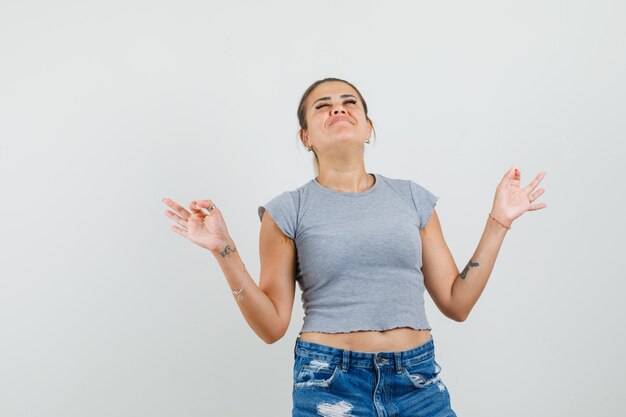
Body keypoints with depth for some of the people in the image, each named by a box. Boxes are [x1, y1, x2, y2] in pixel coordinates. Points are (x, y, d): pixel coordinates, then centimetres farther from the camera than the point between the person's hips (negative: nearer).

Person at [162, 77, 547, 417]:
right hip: (330, 383, -2)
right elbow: (273, 325, -2)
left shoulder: (412, 198, 7)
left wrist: (499, 221, 5)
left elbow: (456, 303, 6)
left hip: (419, 380, 3)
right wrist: (224, 250, -12)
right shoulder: (288, 211, 0)